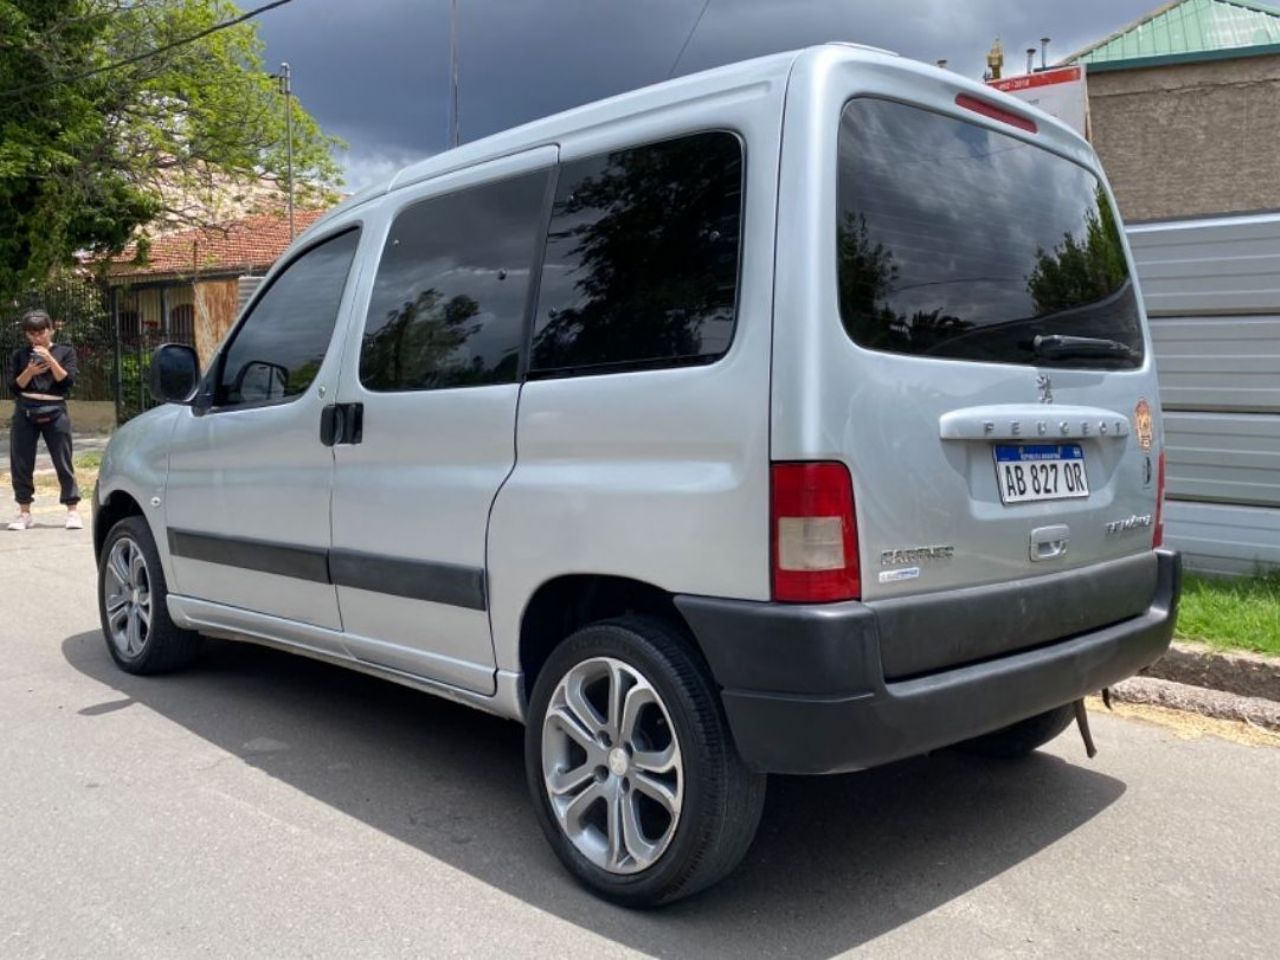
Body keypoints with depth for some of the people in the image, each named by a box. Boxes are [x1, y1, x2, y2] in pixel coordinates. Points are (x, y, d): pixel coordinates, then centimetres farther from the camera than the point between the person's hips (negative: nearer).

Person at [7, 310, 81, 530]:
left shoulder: (65, 351, 5)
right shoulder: (19, 355, 9)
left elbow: (67, 381, -6)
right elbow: (14, 387, 3)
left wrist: (50, 359, -16)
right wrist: (29, 372, -13)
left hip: (54, 413, -2)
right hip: (25, 414, 2)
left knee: (63, 462, -3)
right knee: (21, 463, 2)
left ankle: (72, 511, 1)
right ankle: (24, 513, 11)